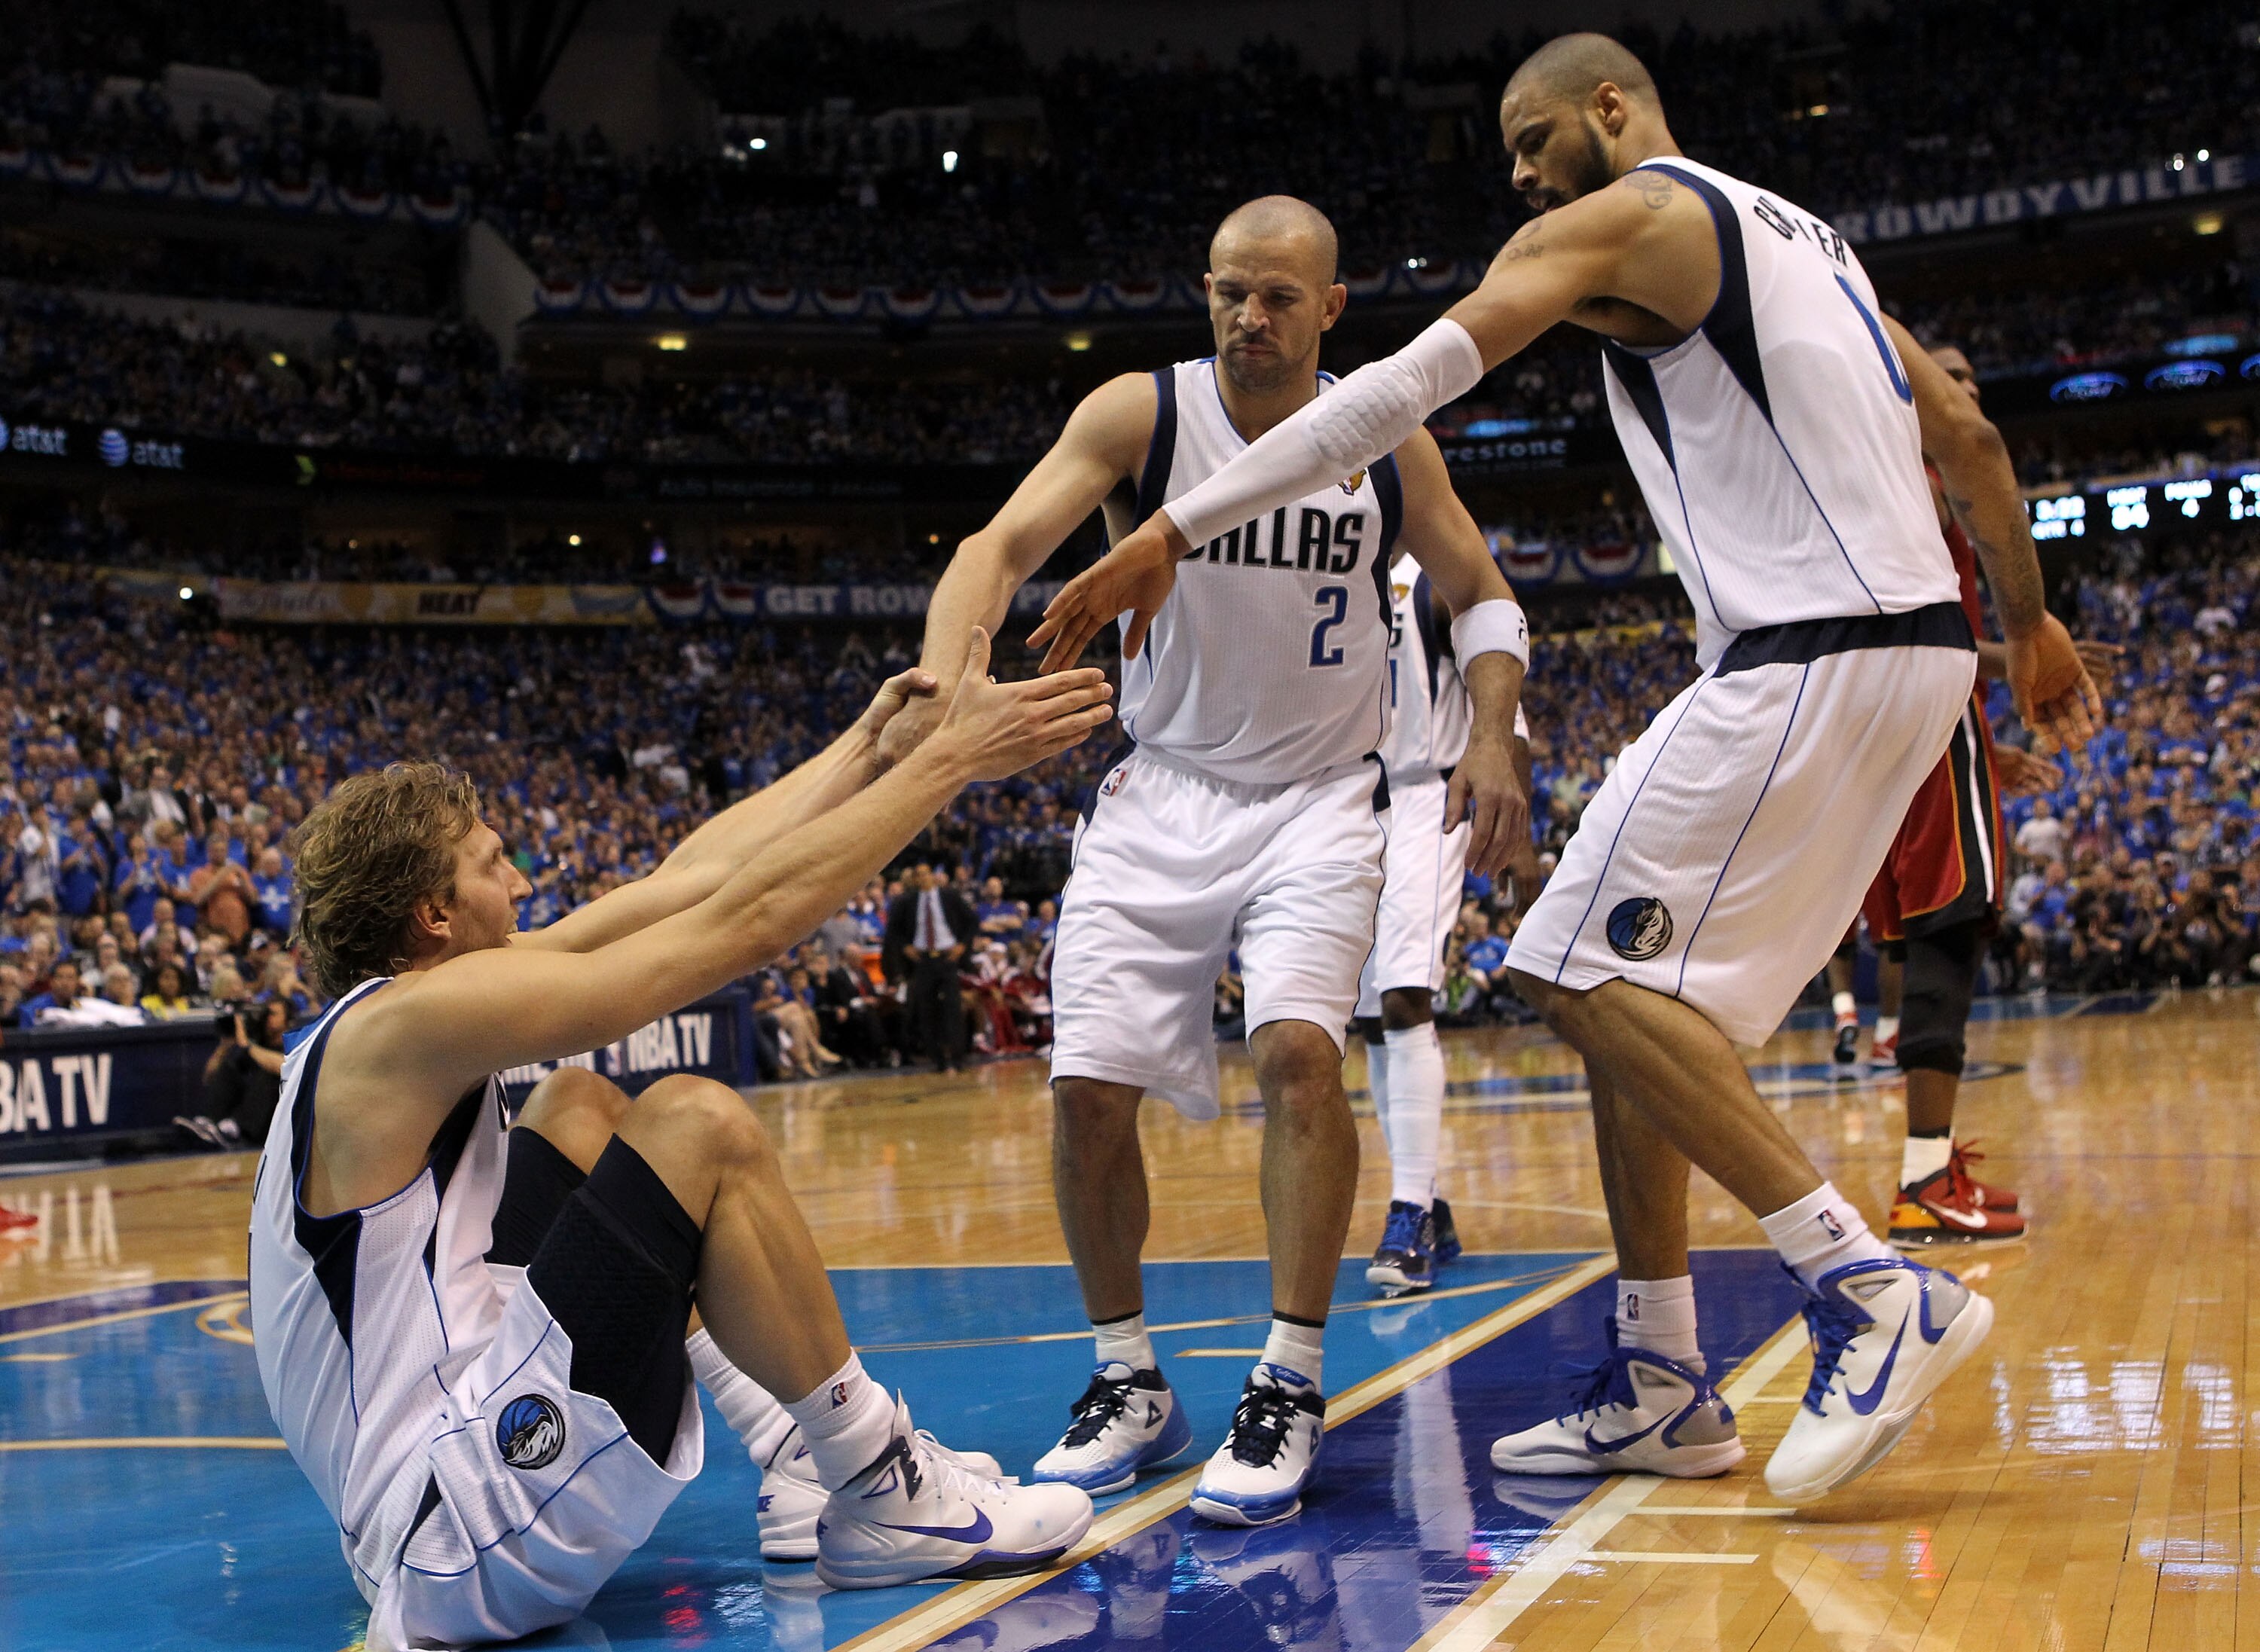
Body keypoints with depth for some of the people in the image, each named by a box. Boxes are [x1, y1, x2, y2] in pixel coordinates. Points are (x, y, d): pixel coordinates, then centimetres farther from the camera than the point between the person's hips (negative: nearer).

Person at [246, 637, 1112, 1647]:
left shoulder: (381, 1012, 11)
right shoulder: (408, 1021, -16)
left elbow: (688, 878, 13)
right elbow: (746, 916, -15)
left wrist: (866, 745, 15)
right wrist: (952, 755, -9)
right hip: (459, 1554, -11)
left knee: (581, 1110, 19)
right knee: (699, 1127, -14)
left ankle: (790, 1449, 15)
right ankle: (884, 1502, -1)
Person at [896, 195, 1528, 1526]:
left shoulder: (1385, 440, -4)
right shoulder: (1141, 415, -10)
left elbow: (1481, 593, 9)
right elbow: (1005, 544, -23)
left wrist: (1492, 738, -9)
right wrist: (943, 679, -43)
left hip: (1320, 800, -1)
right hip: (1162, 791, 1)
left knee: (1298, 1047, -24)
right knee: (1089, 1088, -6)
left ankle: (1291, 1391, -12)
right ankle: (1131, 1386, 14)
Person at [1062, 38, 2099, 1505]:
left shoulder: (1619, 219, -2)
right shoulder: (1793, 230, 25)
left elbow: (1406, 386, -12)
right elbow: (1967, 434, 26)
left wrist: (1173, 532, -14)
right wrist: (2030, 622, 35)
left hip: (1812, 656, -10)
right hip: (1919, 645, 10)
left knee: (1597, 970, -11)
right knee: (1627, 975, 11)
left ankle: (1878, 1292, -15)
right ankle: (1660, 1387, 13)